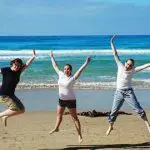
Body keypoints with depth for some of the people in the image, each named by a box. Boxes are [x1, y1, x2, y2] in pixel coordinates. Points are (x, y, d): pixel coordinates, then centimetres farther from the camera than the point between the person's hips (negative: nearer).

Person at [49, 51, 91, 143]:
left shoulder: (73, 78, -14)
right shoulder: (61, 74, 0)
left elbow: (80, 70, -25)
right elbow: (55, 66, 12)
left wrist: (86, 63, -35)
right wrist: (52, 57, 19)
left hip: (71, 100, -6)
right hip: (61, 99, 6)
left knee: (75, 117, -2)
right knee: (59, 115, 23)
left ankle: (80, 135, 3)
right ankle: (56, 128, 46)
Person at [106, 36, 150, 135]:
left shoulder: (132, 71, -4)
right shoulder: (120, 66, 0)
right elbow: (115, 54, 0)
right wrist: (112, 43, -1)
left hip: (128, 92, -2)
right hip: (119, 93, 2)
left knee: (138, 109, -5)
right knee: (114, 111, 5)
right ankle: (110, 127, 23)